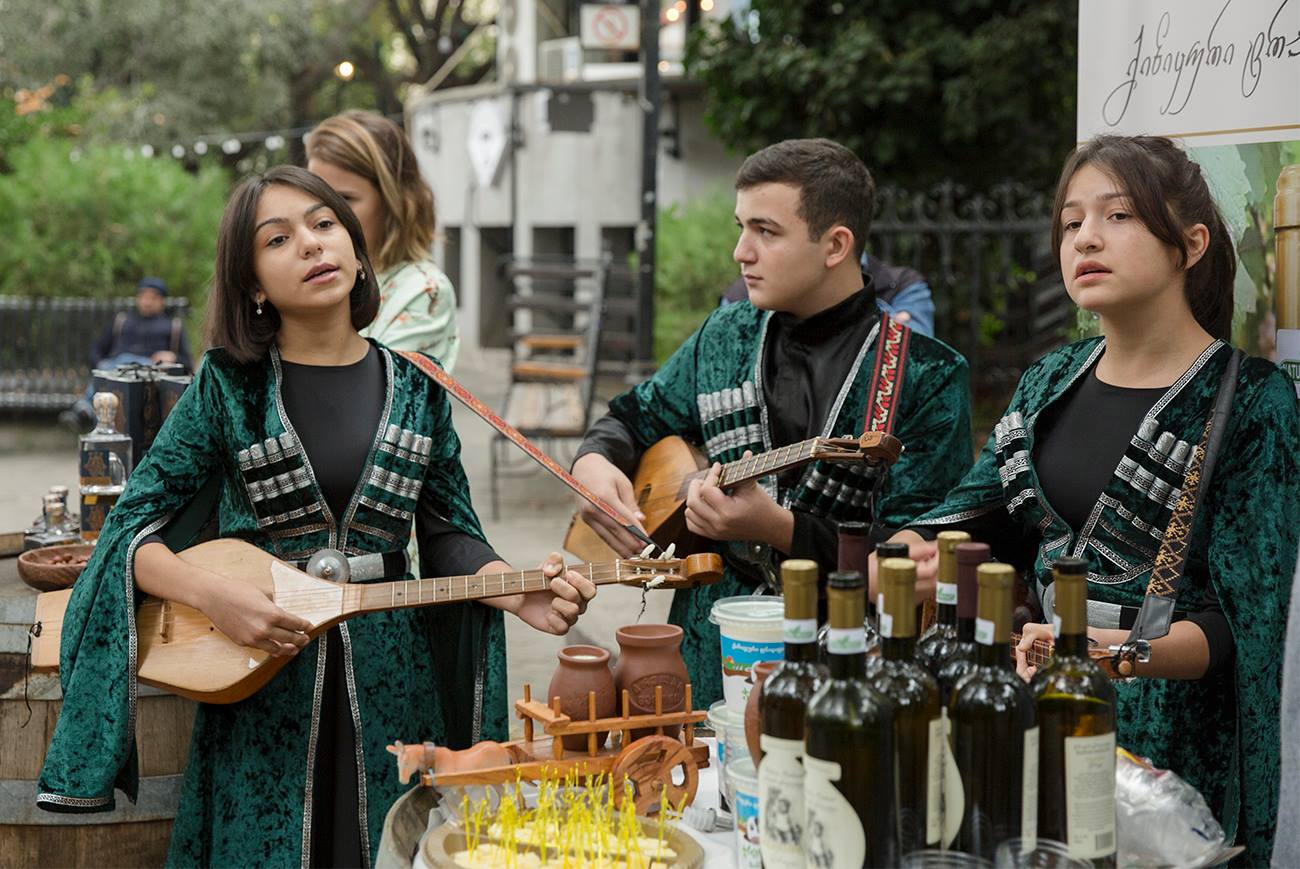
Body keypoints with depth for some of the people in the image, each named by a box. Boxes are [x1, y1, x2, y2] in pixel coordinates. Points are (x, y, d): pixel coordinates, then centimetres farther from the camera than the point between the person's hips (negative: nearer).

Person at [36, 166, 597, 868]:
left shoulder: (414, 387, 4)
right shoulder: (229, 383, -3)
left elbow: (449, 535, 6)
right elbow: (134, 527, -3)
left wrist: (520, 594, -14)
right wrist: (213, 596, -21)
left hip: (390, 689, 2)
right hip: (255, 689, -2)